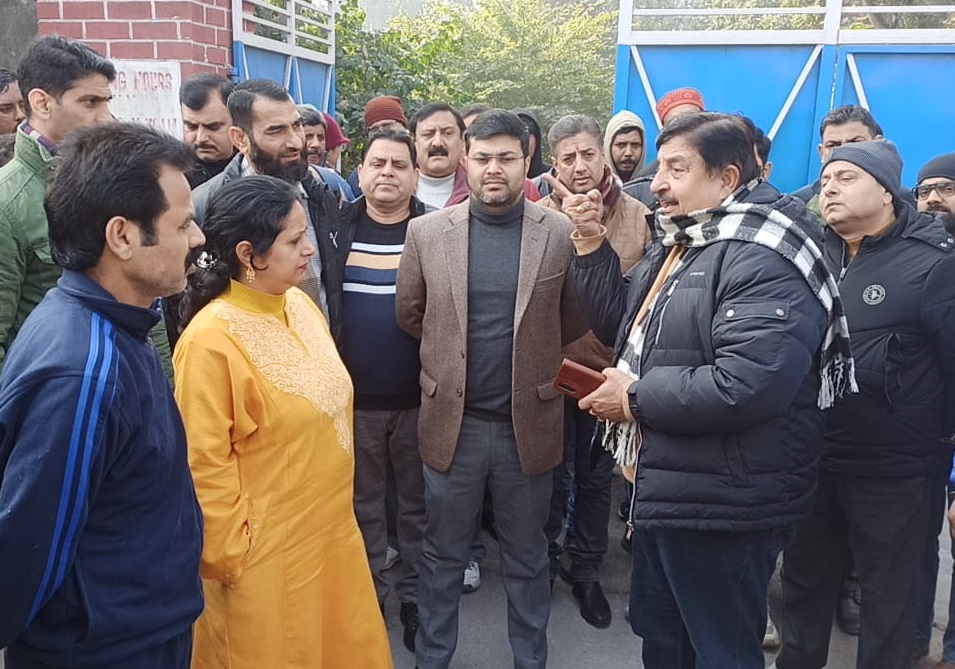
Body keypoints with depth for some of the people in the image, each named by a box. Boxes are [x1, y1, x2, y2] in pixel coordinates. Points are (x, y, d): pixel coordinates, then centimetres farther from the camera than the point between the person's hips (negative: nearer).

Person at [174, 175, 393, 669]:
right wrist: (231, 555, -11)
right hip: (265, 553, -7)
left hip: (330, 531, 7)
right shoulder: (212, 340, -22)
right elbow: (204, 466, -18)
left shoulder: (300, 305, 1)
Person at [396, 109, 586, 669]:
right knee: (443, 556, 16)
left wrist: (528, 356, 8)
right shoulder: (426, 232, -3)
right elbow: (410, 315, 9)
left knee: (527, 559, 17)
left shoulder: (561, 233, -6)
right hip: (451, 422, 1)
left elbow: (575, 324, 5)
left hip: (529, 423, 0)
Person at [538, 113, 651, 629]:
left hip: (610, 369, 2)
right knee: (554, 475, 13)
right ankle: (544, 560, 36)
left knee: (596, 476, 16)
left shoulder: (638, 217, -1)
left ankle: (586, 570, 35)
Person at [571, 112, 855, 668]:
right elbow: (624, 327, 15)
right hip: (664, 491, 10)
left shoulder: (764, 260, -22)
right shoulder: (678, 243, 11)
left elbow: (745, 385, -34)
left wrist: (636, 397, -21)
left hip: (722, 509, -10)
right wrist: (592, 247, 2)